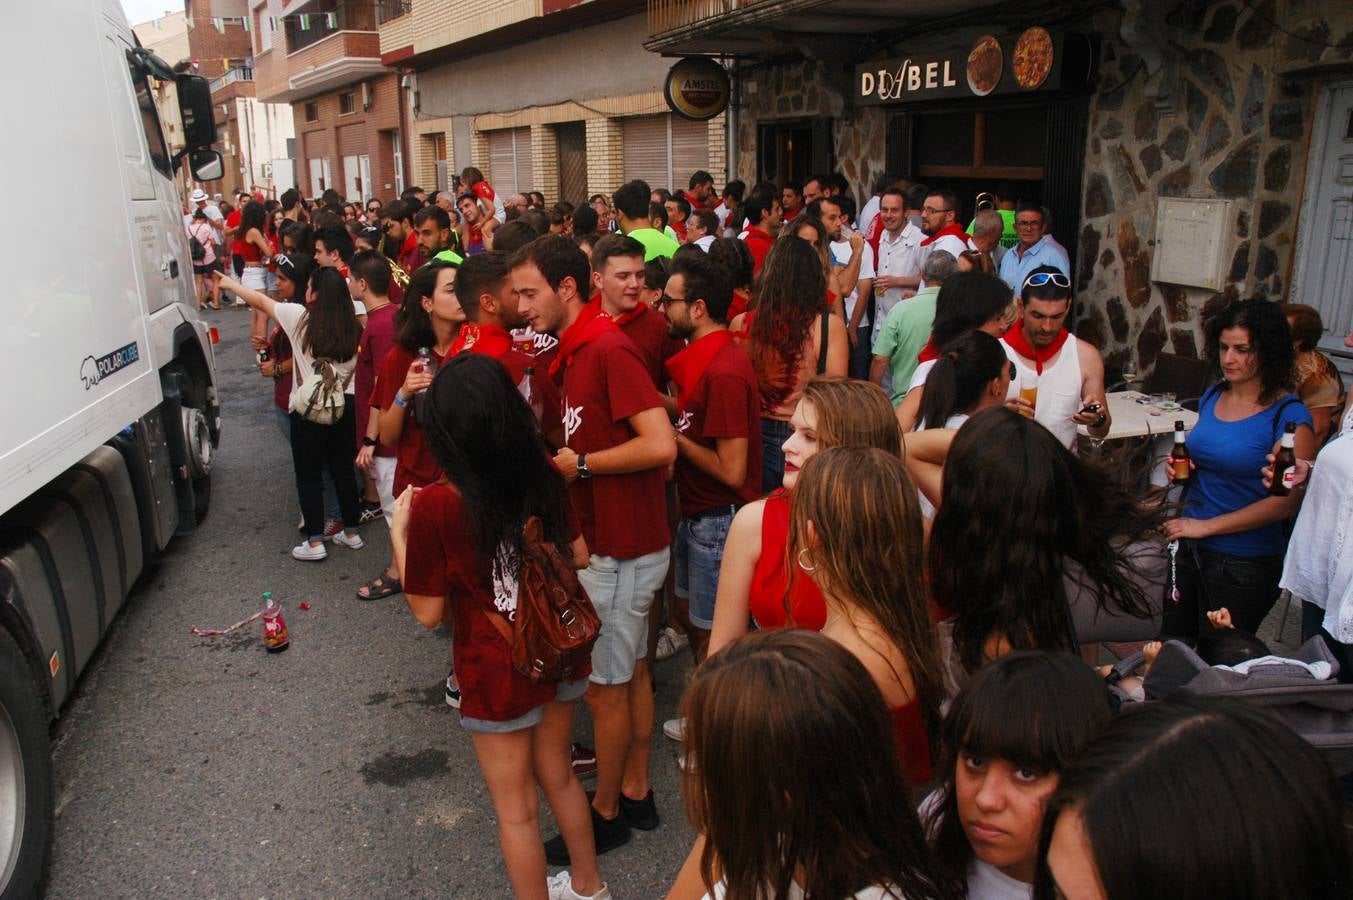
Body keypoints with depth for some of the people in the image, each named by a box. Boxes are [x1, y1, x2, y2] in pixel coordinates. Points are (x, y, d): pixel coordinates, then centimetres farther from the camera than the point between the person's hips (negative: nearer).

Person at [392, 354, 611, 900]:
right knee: (557, 774, 28)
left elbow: (428, 613, -13)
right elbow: (579, 556, 2)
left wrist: (399, 532, -4)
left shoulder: (436, 505, -24)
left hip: (498, 675, -5)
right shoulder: (543, 475, -11)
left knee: (516, 809, 16)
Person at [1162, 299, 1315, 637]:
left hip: (1245, 562, -6)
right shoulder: (1213, 396, 5)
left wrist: (1205, 526, -16)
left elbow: (1287, 501, -18)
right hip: (1190, 547, 6)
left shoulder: (1288, 416, -15)